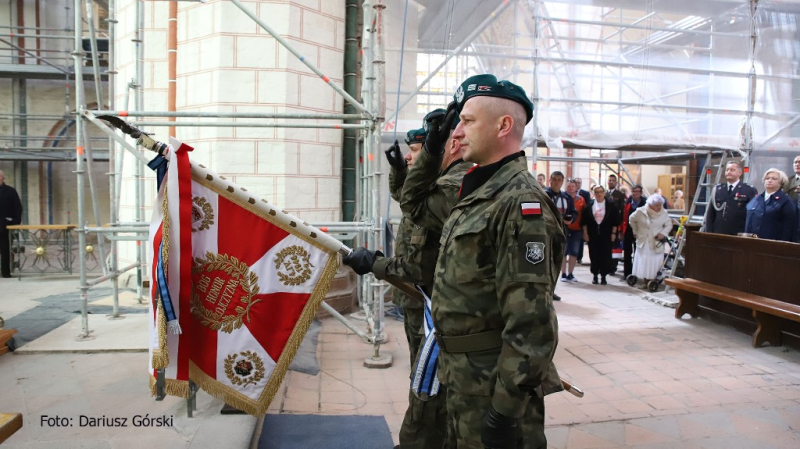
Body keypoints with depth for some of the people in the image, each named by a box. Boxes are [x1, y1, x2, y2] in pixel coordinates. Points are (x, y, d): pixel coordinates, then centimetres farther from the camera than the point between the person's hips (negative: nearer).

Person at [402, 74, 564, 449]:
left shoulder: (520, 201, -21)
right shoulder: (476, 192, 8)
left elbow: (531, 319, -26)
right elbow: (413, 204, 25)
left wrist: (506, 408, -23)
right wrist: (429, 152, 14)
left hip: (495, 385, -9)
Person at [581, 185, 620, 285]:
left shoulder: (611, 206, 3)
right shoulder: (589, 206, 6)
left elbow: (615, 221, 3)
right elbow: (584, 221, 6)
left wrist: (613, 233, -2)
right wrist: (585, 233, 0)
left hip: (606, 236, -1)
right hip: (593, 235, 1)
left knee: (606, 256, -1)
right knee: (594, 255, 3)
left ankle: (603, 276, 8)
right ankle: (595, 275, 14)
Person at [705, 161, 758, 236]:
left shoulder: (749, 190, 2)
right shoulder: (717, 189, 12)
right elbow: (710, 214, 12)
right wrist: (709, 234, 4)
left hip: (738, 236, -3)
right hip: (718, 235, 3)